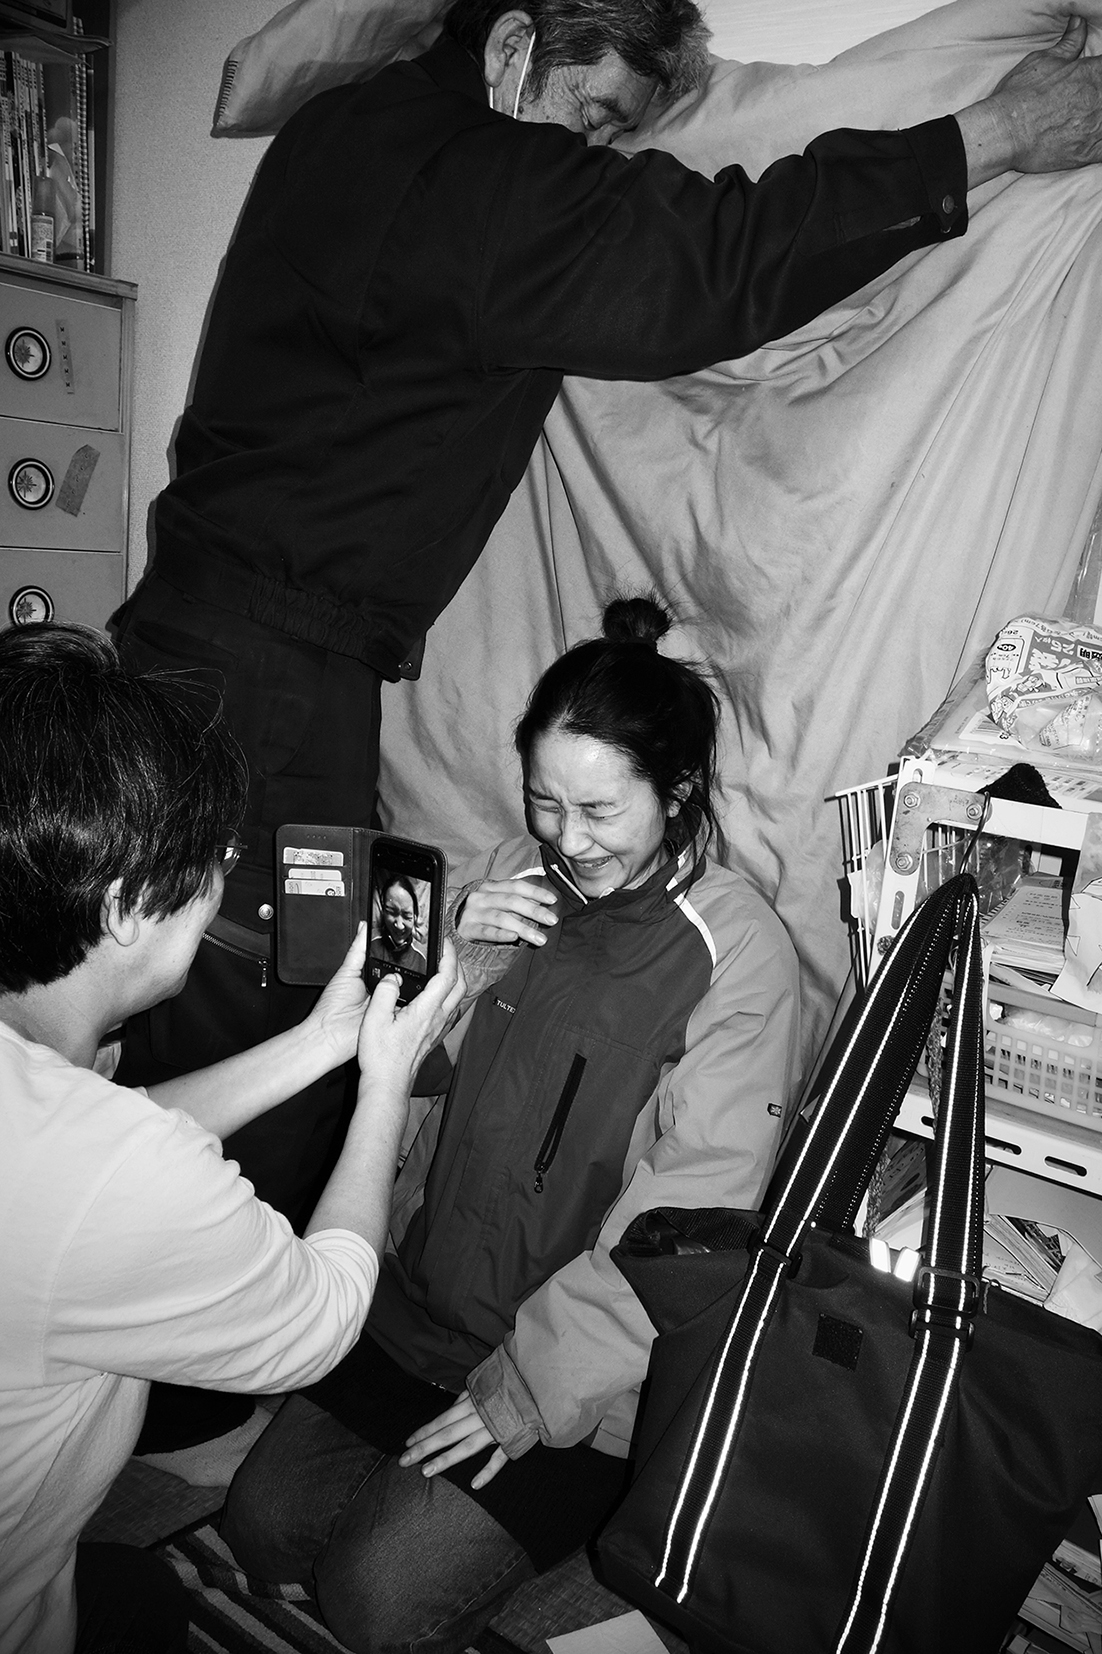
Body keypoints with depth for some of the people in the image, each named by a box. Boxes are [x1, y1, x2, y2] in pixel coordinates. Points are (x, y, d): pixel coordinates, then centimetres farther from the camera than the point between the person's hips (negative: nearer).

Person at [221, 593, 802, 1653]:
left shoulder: (740, 951, -18)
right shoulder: (516, 876, -3)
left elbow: (691, 1212, -19)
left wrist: (530, 1386, -18)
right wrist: (454, 958, -16)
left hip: (583, 1368, -5)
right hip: (418, 1304, 5)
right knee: (264, 1525, 5)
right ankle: (425, 1509, 28)